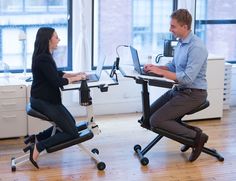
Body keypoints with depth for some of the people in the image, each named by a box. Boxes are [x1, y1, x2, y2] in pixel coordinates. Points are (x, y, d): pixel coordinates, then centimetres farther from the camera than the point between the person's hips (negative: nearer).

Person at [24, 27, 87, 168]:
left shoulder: (45, 56, 10)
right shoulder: (43, 58, -21)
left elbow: (57, 74, 18)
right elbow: (56, 81, -24)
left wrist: (75, 74, 8)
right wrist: (76, 78, -12)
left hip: (47, 99, 10)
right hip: (43, 101, -10)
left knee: (70, 123, 20)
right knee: (72, 133, -8)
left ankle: (37, 138, 14)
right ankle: (38, 147, -8)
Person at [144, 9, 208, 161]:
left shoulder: (196, 47, -22)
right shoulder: (181, 43, 8)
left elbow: (187, 78, -28)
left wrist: (161, 71, -22)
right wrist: (156, 67, 3)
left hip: (193, 93, -10)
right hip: (179, 90, 10)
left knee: (156, 120, -16)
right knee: (149, 114, 6)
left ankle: (196, 136, -4)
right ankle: (188, 131, 10)